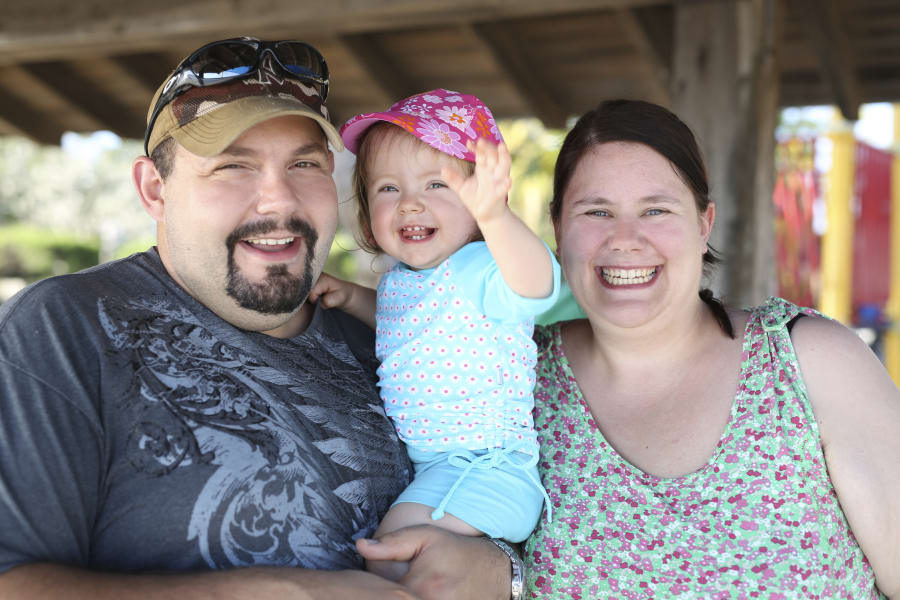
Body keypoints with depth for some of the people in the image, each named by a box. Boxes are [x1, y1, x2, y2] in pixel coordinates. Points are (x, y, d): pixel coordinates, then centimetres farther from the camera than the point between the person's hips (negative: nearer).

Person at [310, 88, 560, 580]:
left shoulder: (479, 270, -20)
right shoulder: (400, 278, 8)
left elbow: (535, 285, -43)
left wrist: (493, 215, -62)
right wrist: (352, 297, 11)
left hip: (483, 468, -9)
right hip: (419, 464, 10)